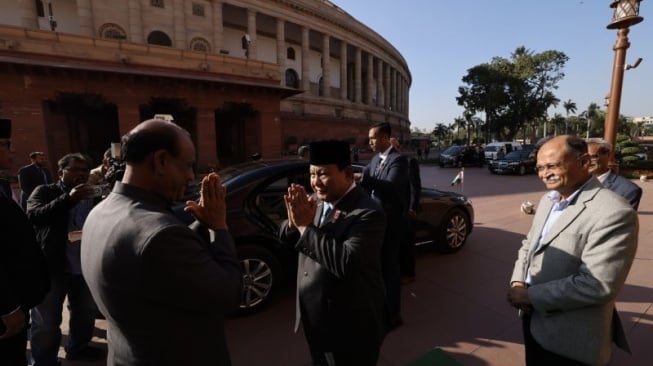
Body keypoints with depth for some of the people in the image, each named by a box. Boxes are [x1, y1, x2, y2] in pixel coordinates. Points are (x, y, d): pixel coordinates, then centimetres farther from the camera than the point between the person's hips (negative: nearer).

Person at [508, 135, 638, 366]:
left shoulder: (614, 213, -22)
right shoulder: (548, 200, 4)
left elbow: (598, 285, -27)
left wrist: (531, 296, -21)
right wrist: (517, 282, -6)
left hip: (569, 338, -7)